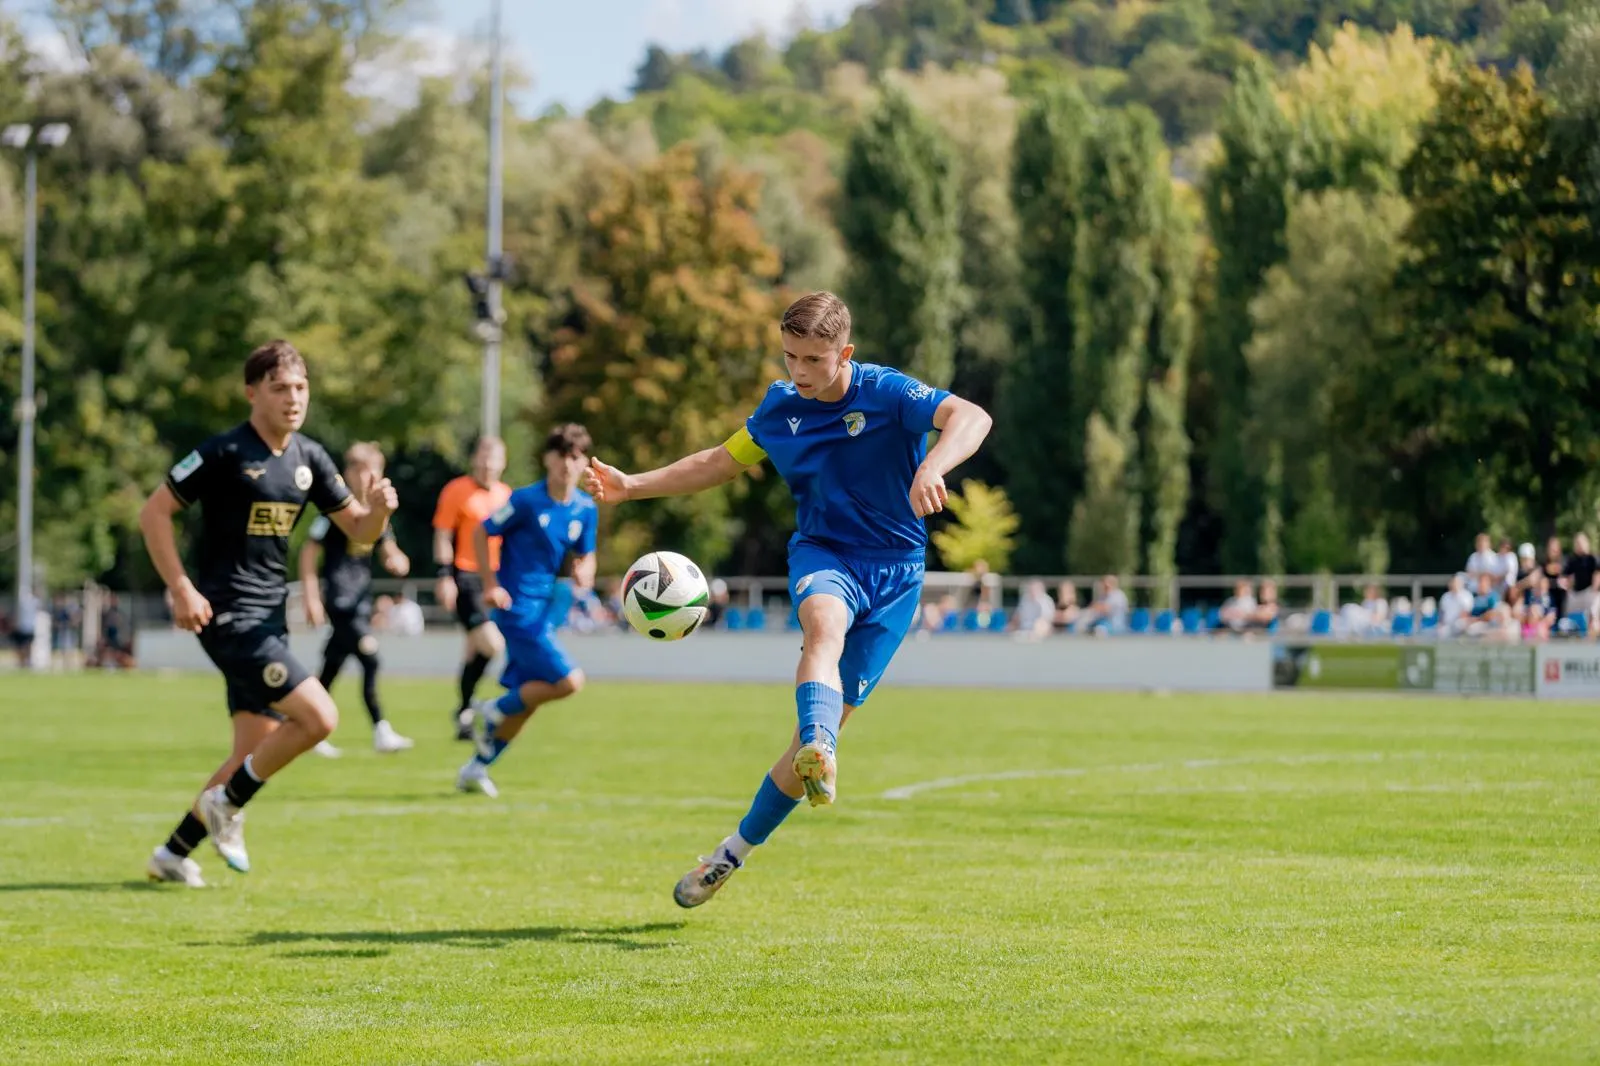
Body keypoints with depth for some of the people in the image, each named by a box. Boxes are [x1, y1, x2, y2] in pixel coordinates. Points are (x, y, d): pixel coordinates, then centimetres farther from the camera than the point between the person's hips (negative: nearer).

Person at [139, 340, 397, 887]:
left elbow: (358, 530, 13)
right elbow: (153, 512, -10)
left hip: (269, 619, 8)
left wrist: (378, 509, -10)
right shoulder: (225, 452, -12)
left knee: (255, 753, 9)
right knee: (318, 716, -17)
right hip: (227, 615, -8)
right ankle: (227, 805, 1)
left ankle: (173, 853, 21)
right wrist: (181, 589, -16)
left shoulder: (308, 457, 8)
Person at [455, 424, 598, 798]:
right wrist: (491, 584, -11)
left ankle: (476, 768, 24)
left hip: (546, 610, 7)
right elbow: (481, 533, -4)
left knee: (527, 701, 11)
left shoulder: (585, 509, 5)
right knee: (569, 680, -16)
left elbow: (585, 554, 18)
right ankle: (492, 712, 1)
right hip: (518, 607, -7)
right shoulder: (526, 500, -12)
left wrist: (584, 571, -6)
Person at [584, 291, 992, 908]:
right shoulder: (780, 407, 3)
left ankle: (735, 852, 10)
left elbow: (971, 418, -28)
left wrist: (932, 467, -48)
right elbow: (721, 462, 20)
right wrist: (631, 486, 13)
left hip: (894, 571, -2)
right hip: (821, 552, 2)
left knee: (826, 726, -5)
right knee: (824, 624, -37)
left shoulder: (887, 393, -12)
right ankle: (819, 758, -61)